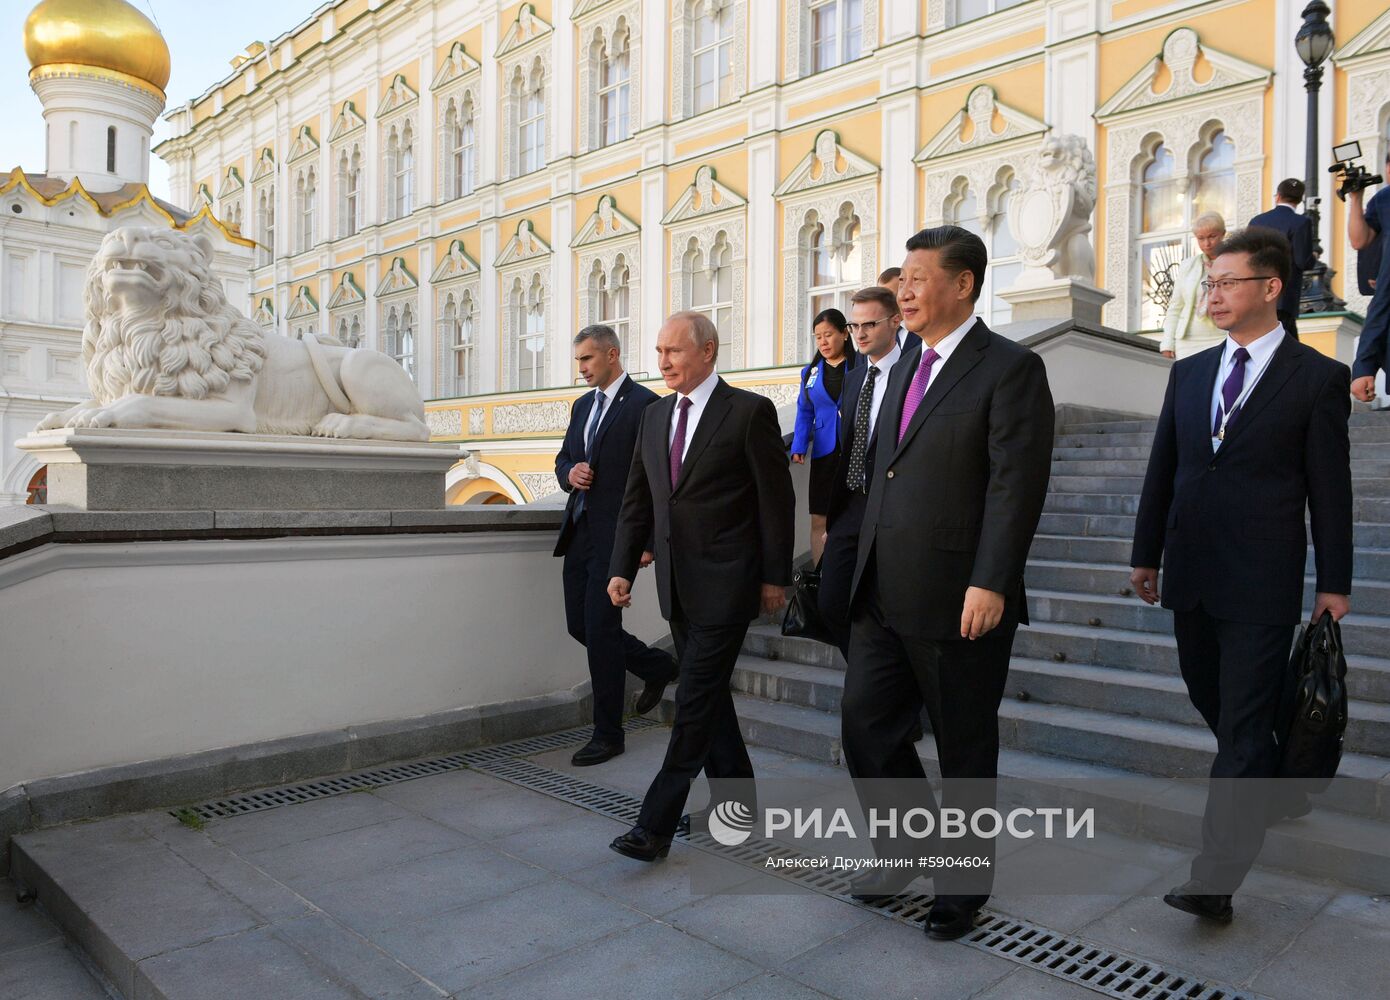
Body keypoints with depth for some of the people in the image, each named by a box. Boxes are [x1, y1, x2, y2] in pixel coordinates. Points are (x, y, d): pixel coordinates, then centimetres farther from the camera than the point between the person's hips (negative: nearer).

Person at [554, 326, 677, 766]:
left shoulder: (644, 404, -9)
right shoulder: (582, 405, 16)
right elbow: (563, 460, 22)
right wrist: (569, 474, -3)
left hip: (616, 533, -8)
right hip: (580, 529, 8)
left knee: (600, 627, -6)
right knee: (580, 624, 12)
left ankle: (607, 734, 9)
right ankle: (656, 666, 34)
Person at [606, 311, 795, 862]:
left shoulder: (750, 411, -8)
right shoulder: (654, 417, 11)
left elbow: (776, 500, -7)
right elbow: (637, 500, 12)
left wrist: (775, 577, -7)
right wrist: (622, 568, 3)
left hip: (725, 583, -7)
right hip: (678, 585, 7)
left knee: (695, 699, -6)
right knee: (708, 695, 15)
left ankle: (655, 825, 0)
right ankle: (736, 798, 30)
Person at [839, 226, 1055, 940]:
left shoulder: (1010, 368, -9)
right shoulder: (905, 368, 15)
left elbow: (1017, 485, -16)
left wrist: (990, 584, -21)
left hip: (960, 602, -7)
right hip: (883, 597, 7)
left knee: (965, 747, 9)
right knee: (865, 724, 11)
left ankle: (963, 881, 30)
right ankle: (908, 842, 36)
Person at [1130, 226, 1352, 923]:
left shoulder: (1318, 377, -3)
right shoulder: (1188, 373, 10)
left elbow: (1330, 488, -3)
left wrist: (1335, 583, -3)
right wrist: (1146, 554, 11)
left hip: (1261, 581, -5)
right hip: (1191, 574, 6)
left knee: (1243, 723, -4)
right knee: (1213, 701, 17)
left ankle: (1215, 881, -1)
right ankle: (1271, 793, 42)